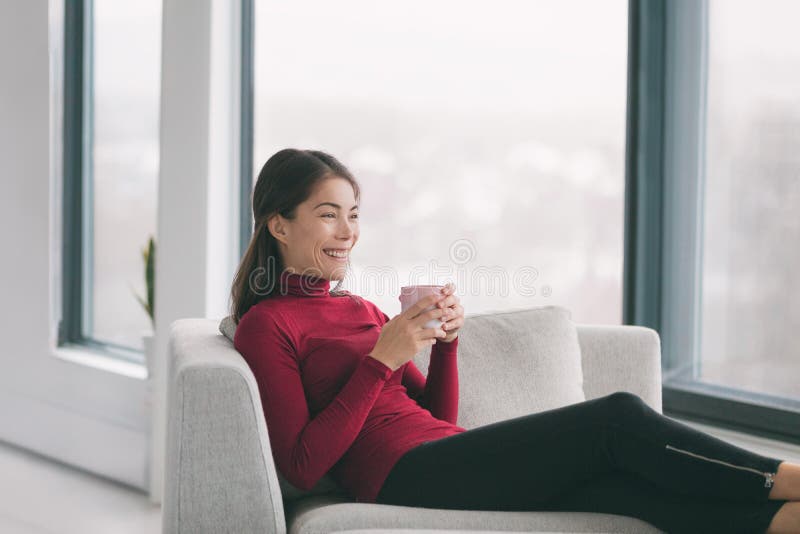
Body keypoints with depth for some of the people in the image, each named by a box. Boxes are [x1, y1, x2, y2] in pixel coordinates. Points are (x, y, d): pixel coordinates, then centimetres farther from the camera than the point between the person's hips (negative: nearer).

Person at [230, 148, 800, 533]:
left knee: (630, 485, -18)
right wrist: (382, 359, -14)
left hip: (447, 459, 7)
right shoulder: (265, 325, 0)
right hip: (403, 477, -7)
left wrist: (446, 341, 2)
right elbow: (303, 465, -10)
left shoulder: (361, 309, 23)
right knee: (618, 418, -17)